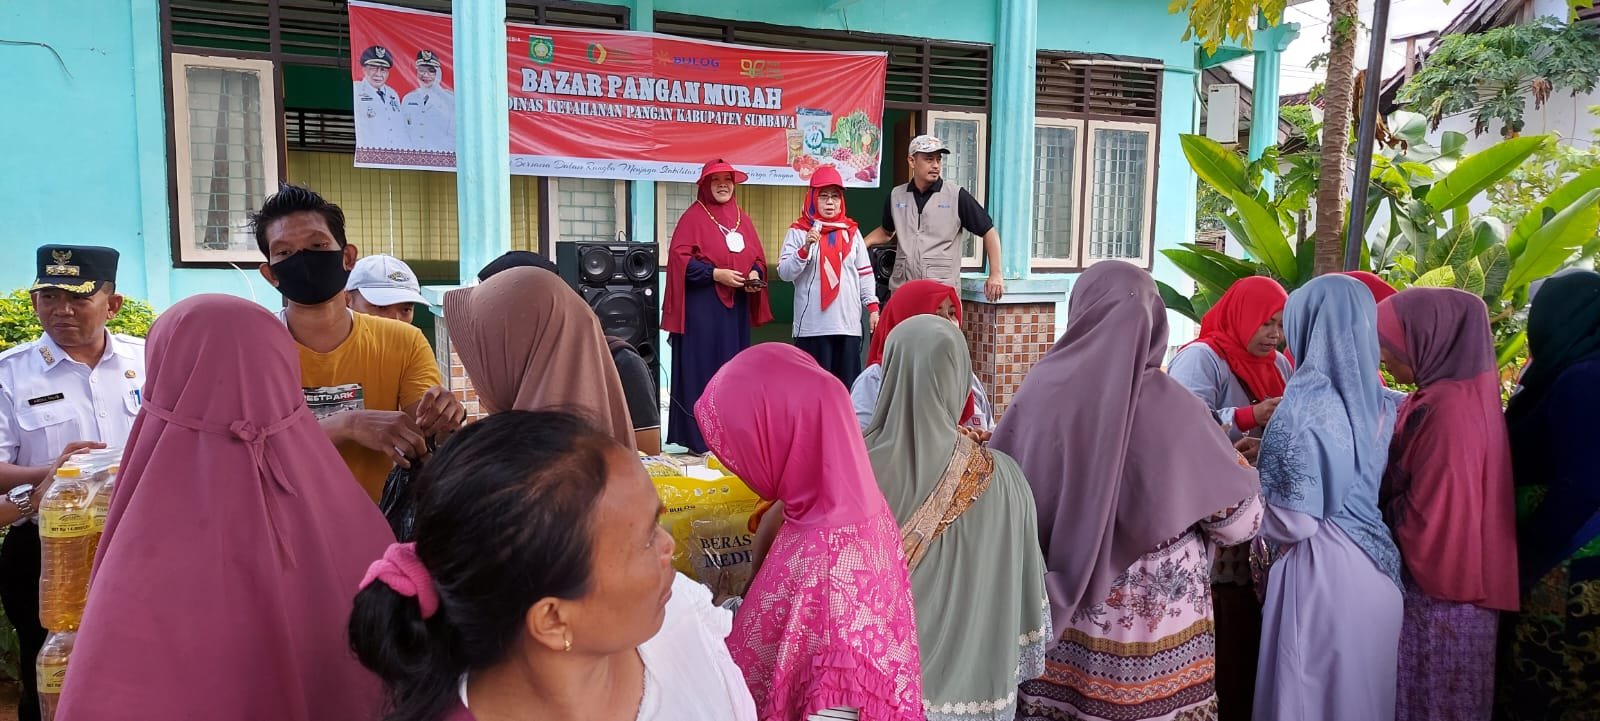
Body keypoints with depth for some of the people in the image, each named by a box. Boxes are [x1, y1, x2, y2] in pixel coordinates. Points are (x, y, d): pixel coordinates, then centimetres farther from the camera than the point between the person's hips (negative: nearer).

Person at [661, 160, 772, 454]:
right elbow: (679, 258, -11)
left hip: (737, 306, 6)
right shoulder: (693, 217, -3)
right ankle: (698, 438, 1)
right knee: (701, 368, -5)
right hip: (702, 306, -6)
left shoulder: (742, 218, 15)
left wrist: (755, 275, -4)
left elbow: (757, 256, 18)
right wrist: (716, 273, -18)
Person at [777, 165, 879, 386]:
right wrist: (806, 248, -18)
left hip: (848, 323, 3)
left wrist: (873, 307, 9)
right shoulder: (799, 232, 2)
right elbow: (784, 273, -5)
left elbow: (865, 273, 14)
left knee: (847, 384, 5)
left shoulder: (851, 231, 12)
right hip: (813, 325, -3)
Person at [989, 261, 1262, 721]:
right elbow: (1239, 522, -7)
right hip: (1153, 631, -1)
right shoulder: (1171, 406, -14)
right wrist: (1236, 465, 12)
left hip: (1055, 620, 2)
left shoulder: (1041, 389, -9)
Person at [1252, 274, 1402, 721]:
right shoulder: (1375, 399, 5)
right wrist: (1270, 455, 18)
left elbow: (1292, 523, -19)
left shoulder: (1308, 401, -16)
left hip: (1323, 574, -7)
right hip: (1375, 571, 7)